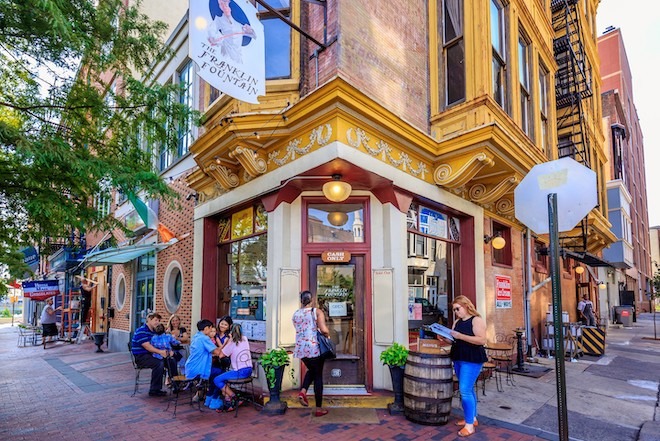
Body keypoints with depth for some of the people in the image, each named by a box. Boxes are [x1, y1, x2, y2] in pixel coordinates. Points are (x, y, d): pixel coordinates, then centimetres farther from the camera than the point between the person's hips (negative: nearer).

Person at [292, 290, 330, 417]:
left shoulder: (295, 314, 6)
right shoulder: (317, 312, -6)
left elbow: (299, 330, 11)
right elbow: (324, 330, -15)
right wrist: (327, 334, 5)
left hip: (301, 348, 4)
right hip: (315, 348, -4)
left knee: (311, 370, 27)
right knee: (318, 376, 8)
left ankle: (303, 391, 4)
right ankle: (319, 409, 13)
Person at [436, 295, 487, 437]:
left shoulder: (476, 320, -11)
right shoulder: (457, 322, 13)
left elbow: (482, 340, -20)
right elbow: (454, 340, 15)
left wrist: (460, 336, -24)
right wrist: (445, 338, -6)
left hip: (472, 360, -8)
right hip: (458, 358, 8)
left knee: (465, 390, -10)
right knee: (468, 389, 16)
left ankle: (470, 425, -2)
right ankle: (472, 418, 28)